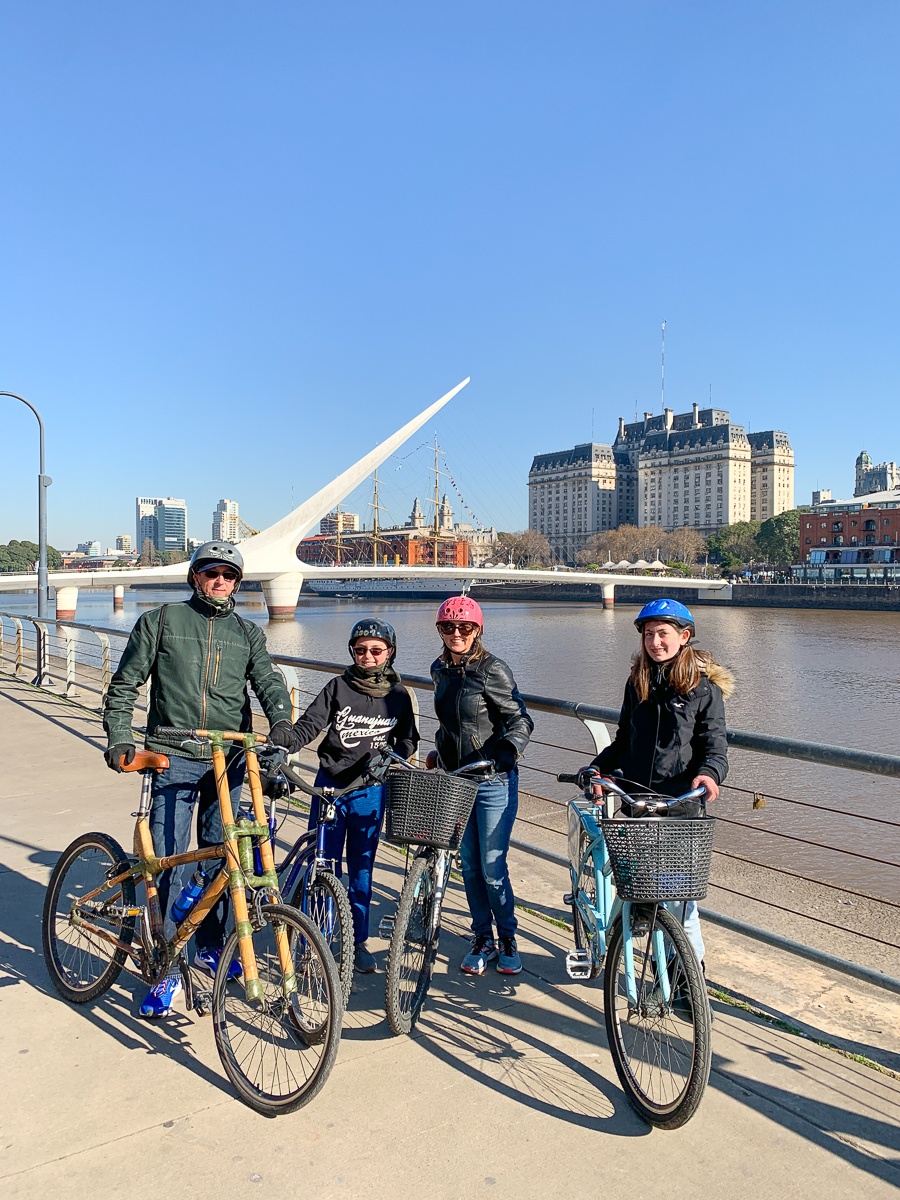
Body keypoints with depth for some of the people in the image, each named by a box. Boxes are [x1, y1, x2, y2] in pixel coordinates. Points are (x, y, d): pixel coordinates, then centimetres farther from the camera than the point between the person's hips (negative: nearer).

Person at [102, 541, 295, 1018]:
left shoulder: (248, 634, 12)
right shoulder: (160, 621, 5)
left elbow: (268, 681, -1)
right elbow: (124, 685, 6)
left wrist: (280, 719, -22)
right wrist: (118, 738, -6)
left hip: (228, 760, 3)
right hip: (173, 758, -2)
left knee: (220, 859, 11)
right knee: (169, 862, -4)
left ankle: (210, 948, 30)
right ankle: (166, 969, 10)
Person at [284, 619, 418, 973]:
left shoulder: (398, 694, 2)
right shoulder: (339, 686, -3)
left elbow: (408, 739, 6)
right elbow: (309, 724, -7)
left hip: (371, 791, 1)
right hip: (330, 786, -1)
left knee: (361, 868, 10)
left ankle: (359, 940, 25)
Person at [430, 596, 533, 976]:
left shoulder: (493, 670, -13)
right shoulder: (440, 669, 6)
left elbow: (521, 722, -14)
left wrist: (505, 753, -27)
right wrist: (441, 750, 20)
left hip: (494, 781, -5)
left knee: (492, 868, 0)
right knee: (469, 866, 11)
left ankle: (508, 939, 21)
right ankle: (483, 939, 27)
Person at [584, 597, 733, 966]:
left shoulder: (705, 687, -2)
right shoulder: (637, 683, 11)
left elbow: (716, 747, -6)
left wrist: (708, 773, -27)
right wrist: (597, 768, 5)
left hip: (681, 801, -4)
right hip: (636, 797, 5)